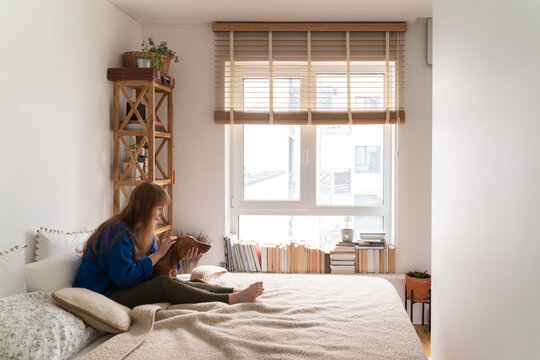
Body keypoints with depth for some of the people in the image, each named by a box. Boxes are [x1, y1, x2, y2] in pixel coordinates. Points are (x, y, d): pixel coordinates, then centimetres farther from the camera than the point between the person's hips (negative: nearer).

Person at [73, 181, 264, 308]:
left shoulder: (142, 231, 9)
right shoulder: (117, 232, -22)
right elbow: (125, 277, -28)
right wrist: (158, 253, -21)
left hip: (123, 289, 9)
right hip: (105, 295, -9)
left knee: (174, 282, -7)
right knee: (164, 284, -23)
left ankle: (234, 291, -6)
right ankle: (232, 299, -22)